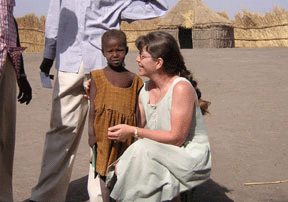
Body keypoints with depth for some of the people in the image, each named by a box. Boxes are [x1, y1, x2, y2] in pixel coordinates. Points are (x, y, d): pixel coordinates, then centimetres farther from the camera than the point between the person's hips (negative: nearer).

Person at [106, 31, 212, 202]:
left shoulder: (181, 88, -17)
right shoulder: (145, 90, 7)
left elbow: (176, 138, -19)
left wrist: (133, 132, -18)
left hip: (190, 155, -6)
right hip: (161, 154, 6)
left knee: (142, 149, -30)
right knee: (120, 169, -20)